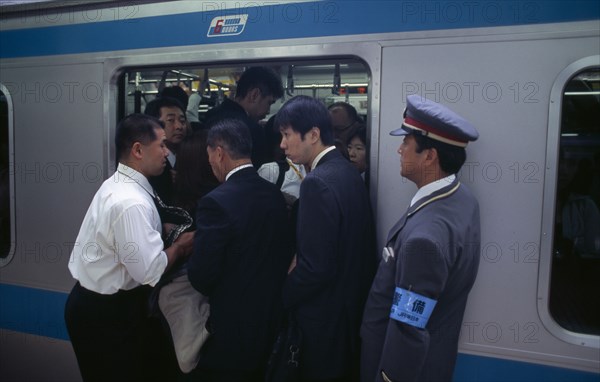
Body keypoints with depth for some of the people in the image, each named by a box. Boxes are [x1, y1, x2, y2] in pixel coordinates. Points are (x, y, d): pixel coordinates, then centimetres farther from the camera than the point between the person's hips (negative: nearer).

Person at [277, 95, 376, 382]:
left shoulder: (318, 183, -25)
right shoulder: (349, 171, 3)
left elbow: (315, 267, -26)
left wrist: (278, 300, -10)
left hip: (326, 316, -8)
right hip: (353, 304, 8)